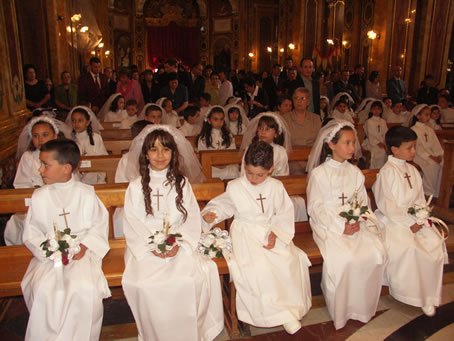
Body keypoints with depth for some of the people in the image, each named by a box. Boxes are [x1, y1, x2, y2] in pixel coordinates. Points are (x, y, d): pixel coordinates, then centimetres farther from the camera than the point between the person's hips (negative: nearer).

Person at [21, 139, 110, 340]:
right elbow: (31, 234, 3)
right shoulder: (39, 197, 2)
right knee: (41, 291, -24)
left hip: (82, 254, -1)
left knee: (85, 289, -26)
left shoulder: (86, 194, -2)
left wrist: (85, 245, -14)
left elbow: (100, 224, 1)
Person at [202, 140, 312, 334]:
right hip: (245, 233, -2)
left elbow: (285, 214, 3)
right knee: (256, 266, -29)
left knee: (293, 260, -22)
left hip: (272, 232, 2)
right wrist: (210, 214, -12)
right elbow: (223, 205, 9)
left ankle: (292, 306, 2)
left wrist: (275, 233, -11)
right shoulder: (235, 187, 0)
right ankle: (278, 314, -11)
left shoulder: (276, 187, 2)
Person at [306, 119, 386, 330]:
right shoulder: (319, 173, -4)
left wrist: (359, 221, -10)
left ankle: (363, 306, 2)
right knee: (343, 258, -29)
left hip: (354, 223, 5)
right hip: (328, 225, -4)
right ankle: (341, 310, -4)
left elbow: (363, 202, 11)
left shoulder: (355, 173, 12)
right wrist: (340, 227, -16)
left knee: (376, 253, -20)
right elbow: (315, 208, -8)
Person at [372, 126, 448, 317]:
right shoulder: (387, 172, -12)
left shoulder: (412, 170, 12)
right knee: (407, 247, -29)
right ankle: (406, 291, -7)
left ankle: (428, 296, -1)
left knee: (435, 242, -13)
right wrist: (409, 222, -17)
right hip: (391, 220, -7)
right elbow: (387, 205, -16)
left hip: (414, 218, 7)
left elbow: (420, 198, 14)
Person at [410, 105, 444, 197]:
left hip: (433, 155, 6)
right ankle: (429, 193, -19)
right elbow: (417, 148, -9)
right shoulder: (413, 130, 0)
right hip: (420, 157, -6)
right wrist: (431, 157, -16)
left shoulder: (430, 130, 21)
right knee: (433, 166, -30)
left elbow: (436, 145, 12)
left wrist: (439, 155, -8)